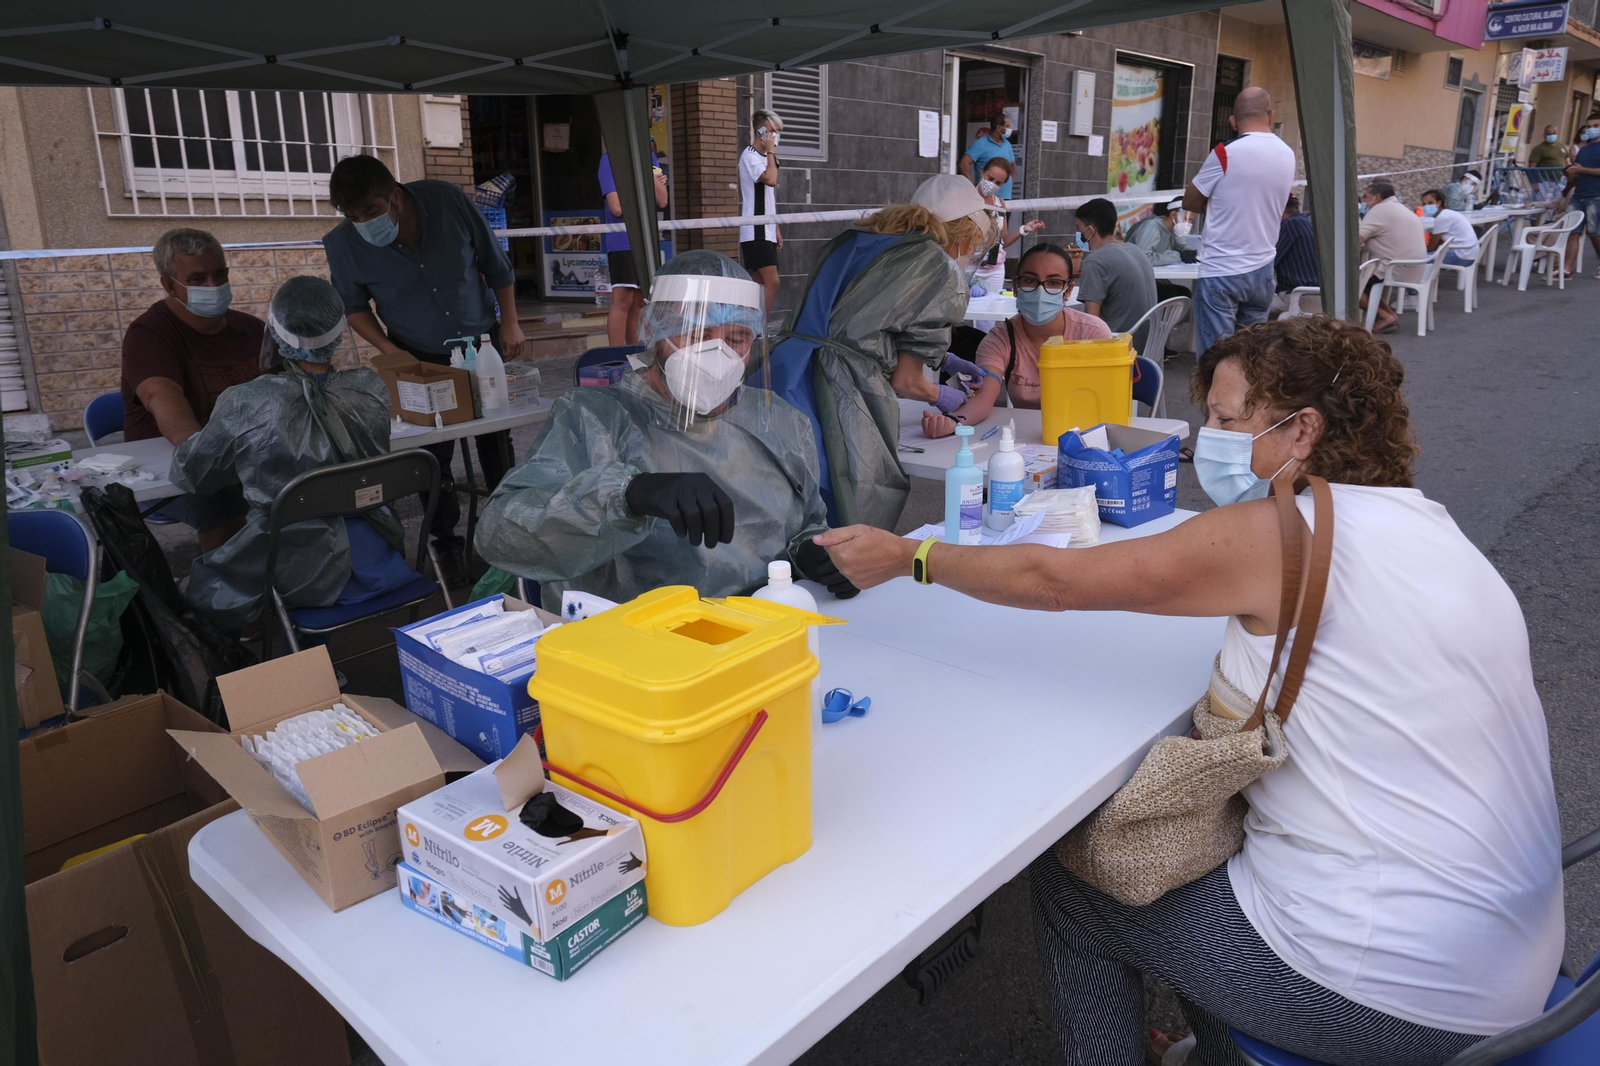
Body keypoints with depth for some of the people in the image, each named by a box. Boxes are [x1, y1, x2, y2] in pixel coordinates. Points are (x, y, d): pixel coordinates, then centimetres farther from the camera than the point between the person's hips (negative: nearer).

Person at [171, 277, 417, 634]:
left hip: (297, 575, -4)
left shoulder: (245, 404, -18)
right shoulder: (371, 389, -8)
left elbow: (188, 474, -2)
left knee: (201, 584, 24)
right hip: (370, 564, 5)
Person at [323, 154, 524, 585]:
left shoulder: (448, 201, -19)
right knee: (434, 457, -3)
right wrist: (391, 351, -15)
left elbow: (495, 263, -5)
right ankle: (446, 545, 15)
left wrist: (510, 323, -5)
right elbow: (354, 306, -1)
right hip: (422, 361, -1)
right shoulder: (343, 244, -18)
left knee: (496, 443, 12)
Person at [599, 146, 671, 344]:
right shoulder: (610, 158, -5)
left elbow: (662, 201, 4)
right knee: (622, 300, -12)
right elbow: (617, 207, -14)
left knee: (638, 302, 10)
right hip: (622, 240, -6)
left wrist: (650, 176, -11)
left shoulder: (650, 157, 12)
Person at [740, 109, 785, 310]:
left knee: (761, 283, 8)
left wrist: (777, 230, 19)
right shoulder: (750, 155, -8)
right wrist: (770, 152, -12)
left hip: (766, 231, 9)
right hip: (755, 232, -9)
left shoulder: (763, 157, 20)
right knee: (771, 281, -16)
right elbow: (771, 179, -26)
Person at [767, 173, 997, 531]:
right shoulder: (938, 269, 3)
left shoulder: (855, 241, 24)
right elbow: (905, 381, 7)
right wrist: (942, 397, 28)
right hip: (838, 399, -8)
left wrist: (946, 359, 46)